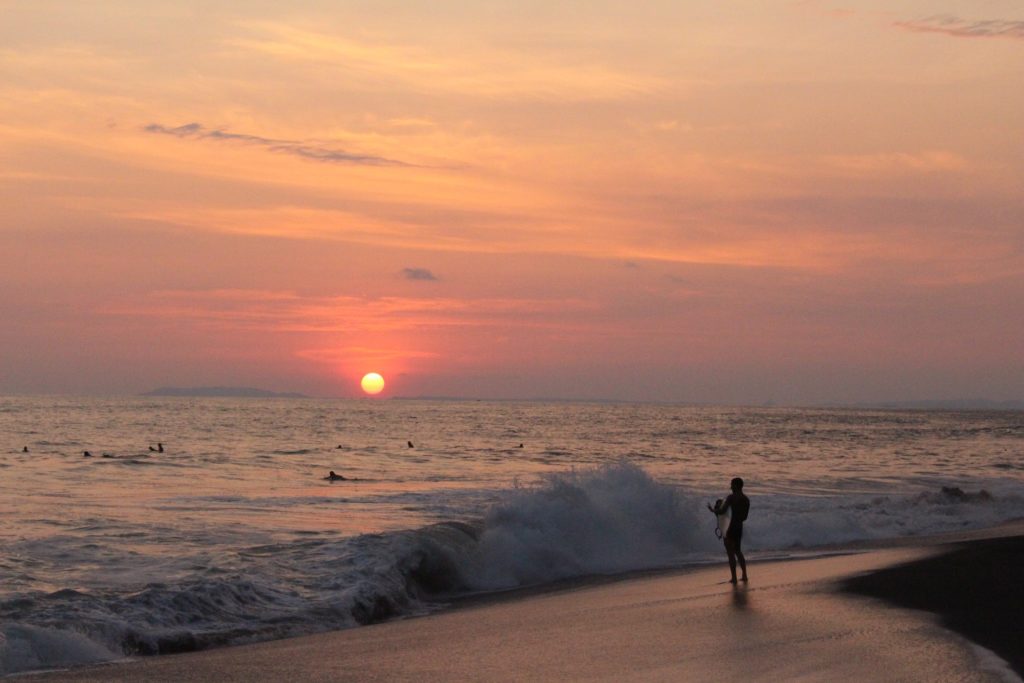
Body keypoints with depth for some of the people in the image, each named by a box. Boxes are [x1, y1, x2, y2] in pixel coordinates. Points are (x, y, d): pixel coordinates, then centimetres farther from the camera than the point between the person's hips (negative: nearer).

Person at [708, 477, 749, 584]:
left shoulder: (731, 497, -15)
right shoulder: (746, 499, 8)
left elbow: (722, 511, -22)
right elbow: (744, 517, 14)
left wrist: (713, 510, -3)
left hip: (730, 527, -7)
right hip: (739, 527, 7)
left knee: (731, 553, 0)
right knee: (738, 551, 21)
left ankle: (734, 578, -1)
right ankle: (744, 575, 20)